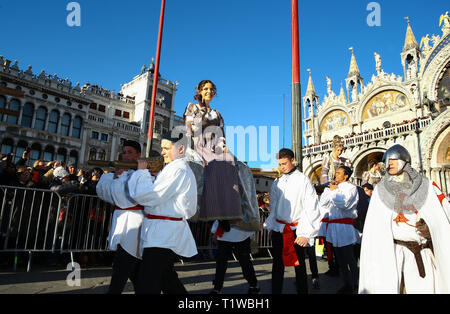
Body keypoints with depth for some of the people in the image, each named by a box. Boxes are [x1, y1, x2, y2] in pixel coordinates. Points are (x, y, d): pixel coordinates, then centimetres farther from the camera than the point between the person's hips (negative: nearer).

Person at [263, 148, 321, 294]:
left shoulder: (304, 181, -6)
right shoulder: (277, 183, 8)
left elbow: (311, 209, -9)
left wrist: (305, 233, -14)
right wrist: (271, 227, 11)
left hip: (296, 230, -4)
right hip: (278, 229, 4)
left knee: (299, 264, 8)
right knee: (278, 263, 11)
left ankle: (302, 291, 23)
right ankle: (275, 291, 22)